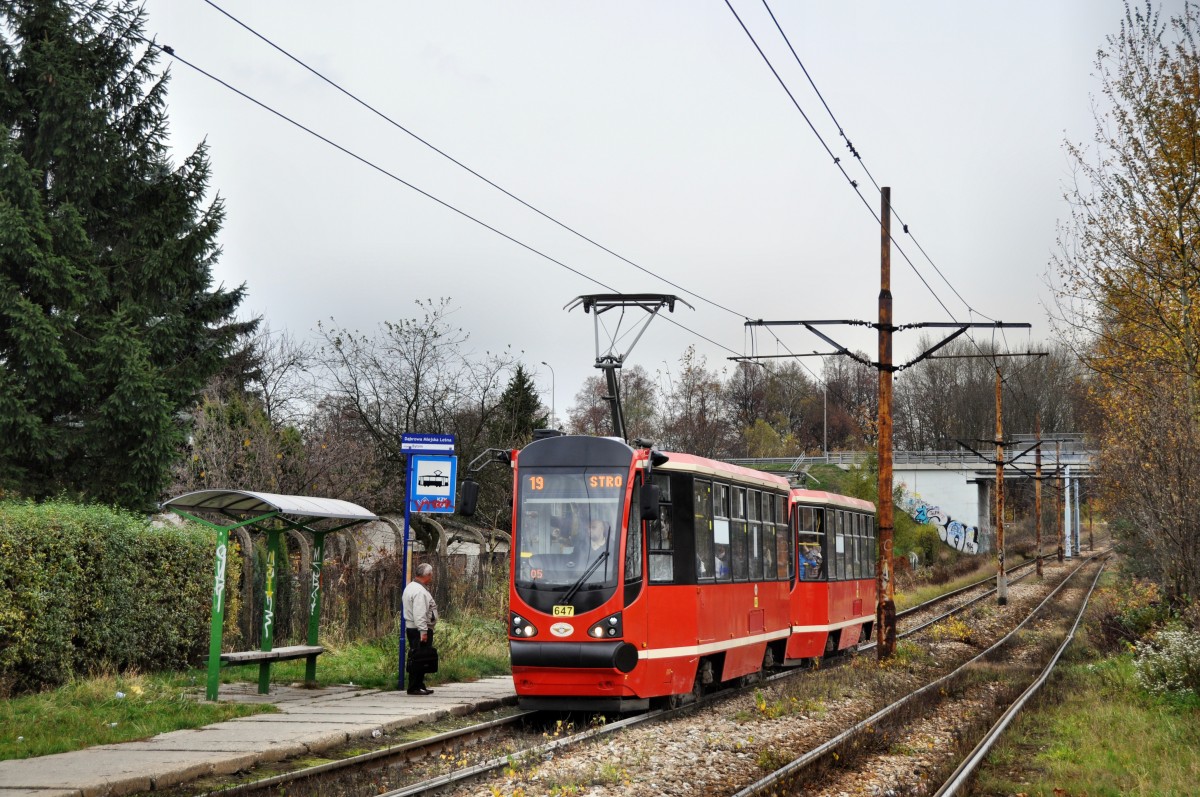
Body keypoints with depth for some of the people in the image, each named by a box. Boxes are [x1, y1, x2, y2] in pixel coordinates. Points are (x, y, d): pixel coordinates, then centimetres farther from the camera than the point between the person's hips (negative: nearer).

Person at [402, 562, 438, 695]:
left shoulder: (411, 587, 18)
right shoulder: (419, 591, -16)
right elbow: (419, 613, -23)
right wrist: (423, 631, -24)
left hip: (412, 629, 11)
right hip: (420, 630, -11)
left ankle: (419, 685, 20)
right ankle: (414, 687, -8)